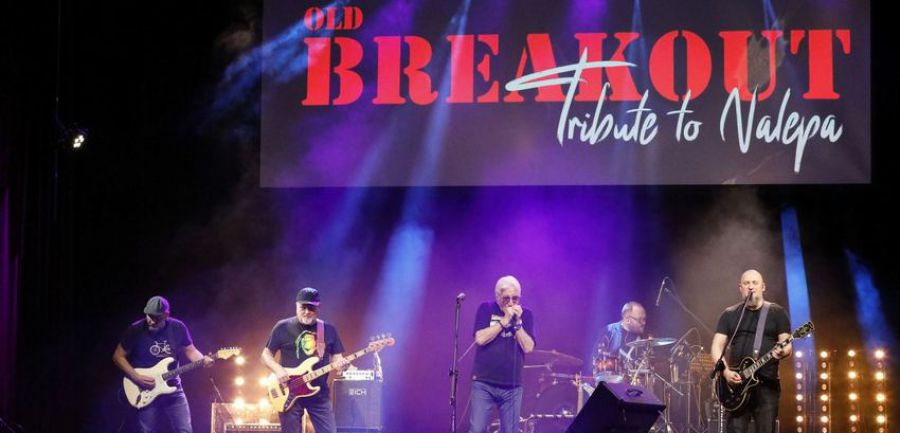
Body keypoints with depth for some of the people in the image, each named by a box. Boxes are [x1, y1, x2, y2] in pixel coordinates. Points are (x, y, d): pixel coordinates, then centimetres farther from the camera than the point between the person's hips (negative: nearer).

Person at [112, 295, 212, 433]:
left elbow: (190, 350, 8)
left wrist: (203, 360, -14)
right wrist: (137, 377, -14)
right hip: (146, 393, -2)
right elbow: (118, 356, -3)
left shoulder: (178, 328, -3)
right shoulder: (135, 330, -10)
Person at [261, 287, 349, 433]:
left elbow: (336, 356, 10)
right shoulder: (283, 327, 0)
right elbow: (266, 355, 4)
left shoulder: (329, 330, 8)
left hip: (319, 394, 2)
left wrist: (341, 363, -13)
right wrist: (278, 369, -15)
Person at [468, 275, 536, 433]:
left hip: (512, 386, 2)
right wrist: (504, 321, -14)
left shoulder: (525, 315, 7)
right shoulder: (486, 309, 2)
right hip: (484, 383, -2)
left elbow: (528, 347, -4)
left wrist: (517, 322, -13)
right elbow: (480, 339, -12)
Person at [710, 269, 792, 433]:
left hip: (767, 383, -1)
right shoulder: (729, 314, 11)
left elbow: (787, 345, 2)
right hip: (736, 382, 1)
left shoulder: (777, 313, 6)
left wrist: (782, 352, -22)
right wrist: (726, 371, -11)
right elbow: (716, 346, 6)